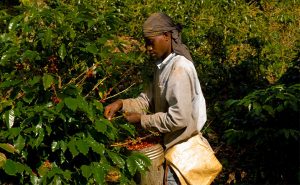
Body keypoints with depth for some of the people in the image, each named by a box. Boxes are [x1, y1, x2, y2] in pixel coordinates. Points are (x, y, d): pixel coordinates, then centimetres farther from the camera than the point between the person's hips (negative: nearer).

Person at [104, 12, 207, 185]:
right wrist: (121, 104, -8)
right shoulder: (163, 66, 6)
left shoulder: (179, 69, -23)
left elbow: (179, 118, -28)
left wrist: (141, 120, -18)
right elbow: (148, 99, 8)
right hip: (170, 144, 9)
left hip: (180, 150, -9)